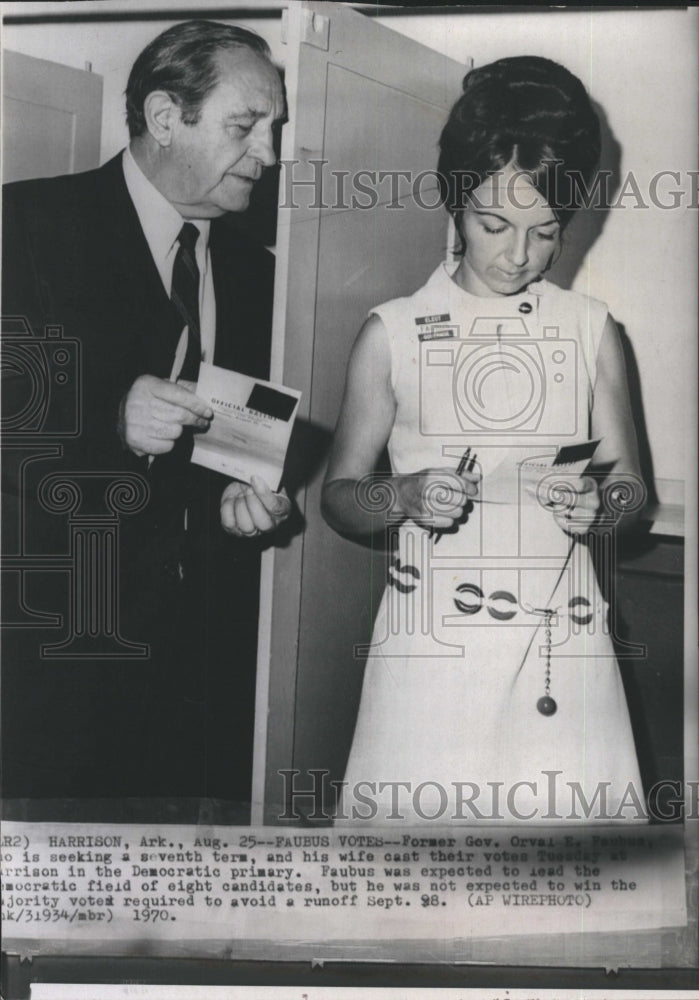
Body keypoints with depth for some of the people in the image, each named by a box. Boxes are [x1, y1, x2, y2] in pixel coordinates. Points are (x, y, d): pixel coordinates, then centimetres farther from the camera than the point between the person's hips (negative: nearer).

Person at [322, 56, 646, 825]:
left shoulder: (592, 330, 7)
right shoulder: (393, 332, 2)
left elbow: (629, 485, 13)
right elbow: (339, 494, 7)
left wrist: (600, 507, -9)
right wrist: (405, 496, -13)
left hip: (562, 653, 1)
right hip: (430, 651, -1)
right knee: (411, 816, -2)